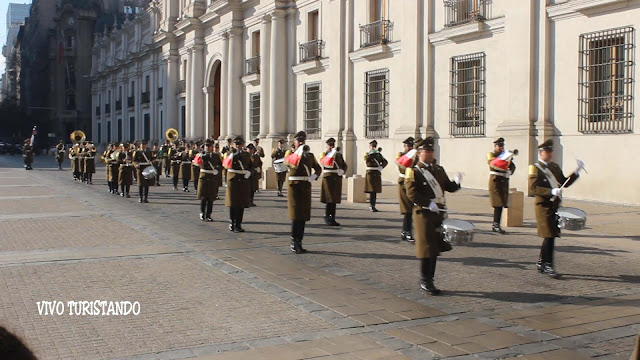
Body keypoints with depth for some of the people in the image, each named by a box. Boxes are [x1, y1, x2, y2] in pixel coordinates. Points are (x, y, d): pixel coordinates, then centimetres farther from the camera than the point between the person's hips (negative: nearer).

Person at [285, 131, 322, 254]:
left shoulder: (309, 154, 13)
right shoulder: (290, 153, 0)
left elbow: (318, 168, 15)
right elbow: (292, 164, -20)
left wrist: (314, 176, -4)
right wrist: (299, 152, -25)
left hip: (306, 187, 5)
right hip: (294, 186, -5)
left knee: (303, 216, 7)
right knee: (296, 216, -9)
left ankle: (298, 242, 15)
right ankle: (294, 243, -3)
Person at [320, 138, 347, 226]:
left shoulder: (339, 155, 14)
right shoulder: (324, 154, 1)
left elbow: (344, 165, 11)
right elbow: (325, 162, -19)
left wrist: (342, 171, -9)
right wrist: (332, 154, -27)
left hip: (337, 179, 5)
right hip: (328, 178, -4)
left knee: (334, 200, 8)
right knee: (329, 199, -10)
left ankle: (332, 218, 14)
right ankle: (327, 218, -2)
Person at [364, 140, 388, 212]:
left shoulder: (378, 154, 11)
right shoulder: (367, 154, 5)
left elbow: (385, 162, 5)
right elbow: (366, 159, -12)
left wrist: (381, 167, -6)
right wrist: (371, 153, -16)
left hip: (377, 174, 3)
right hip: (370, 173, -3)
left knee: (375, 190, 6)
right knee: (372, 190, -8)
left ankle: (372, 206, 12)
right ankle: (371, 206, -8)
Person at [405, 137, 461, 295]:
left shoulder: (439, 170, 15)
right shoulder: (413, 172, -6)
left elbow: (449, 187, 16)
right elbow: (411, 193, -15)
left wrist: (456, 182, -6)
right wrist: (429, 204, -24)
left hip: (439, 213, 7)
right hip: (424, 214, -7)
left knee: (435, 247, 11)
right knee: (426, 247, -5)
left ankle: (429, 279, 20)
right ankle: (425, 281, 4)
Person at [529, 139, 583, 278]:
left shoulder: (555, 167, 16)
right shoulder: (535, 169, -8)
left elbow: (564, 183, 20)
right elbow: (533, 189, -18)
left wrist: (576, 172, 10)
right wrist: (551, 192, -27)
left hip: (555, 206, 7)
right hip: (544, 206, -7)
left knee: (550, 236, 11)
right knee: (549, 236, -9)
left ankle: (541, 263, 22)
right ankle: (547, 266, -2)